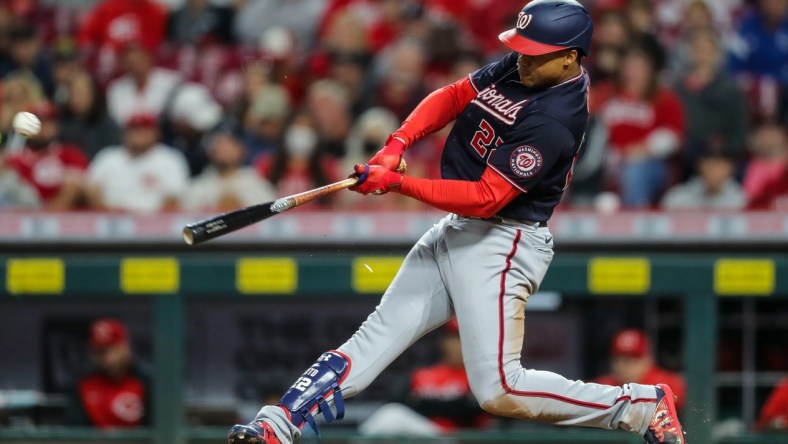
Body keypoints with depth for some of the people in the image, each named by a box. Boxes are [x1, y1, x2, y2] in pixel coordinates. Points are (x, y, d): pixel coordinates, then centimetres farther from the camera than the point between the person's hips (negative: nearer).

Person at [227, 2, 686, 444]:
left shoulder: (555, 121, -24)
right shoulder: (518, 68, 1)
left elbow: (487, 198, -24)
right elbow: (454, 96, 11)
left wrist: (397, 183, -23)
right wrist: (397, 144, -6)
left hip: (501, 245, -9)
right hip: (456, 231, 9)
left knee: (499, 390, -13)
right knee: (380, 333, 5)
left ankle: (643, 405, -3)